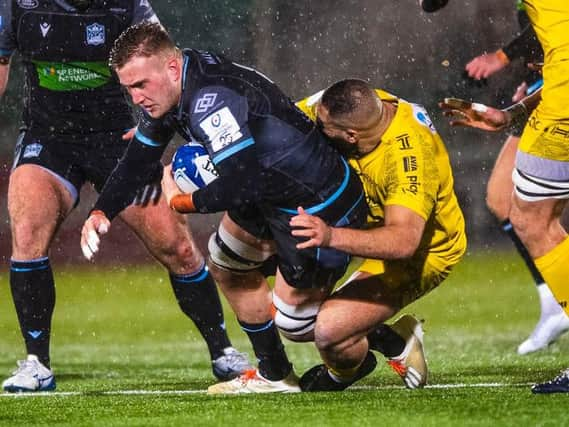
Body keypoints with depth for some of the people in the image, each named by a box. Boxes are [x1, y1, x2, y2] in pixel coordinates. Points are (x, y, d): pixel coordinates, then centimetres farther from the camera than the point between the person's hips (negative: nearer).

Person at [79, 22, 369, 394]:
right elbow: (138, 160, 12)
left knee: (292, 315, -4)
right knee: (227, 265, 22)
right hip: (272, 191, 11)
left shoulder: (212, 98, -31)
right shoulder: (165, 92, 0)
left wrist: (181, 202, -16)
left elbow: (240, 185, -34)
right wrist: (101, 212, -2)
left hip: (323, 205, -11)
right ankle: (275, 376, 31)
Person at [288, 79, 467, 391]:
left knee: (328, 331, -22)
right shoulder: (361, 105, -18)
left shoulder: (409, 156, -38)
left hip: (420, 252, -8)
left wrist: (332, 236, -59)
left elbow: (403, 241, -47)